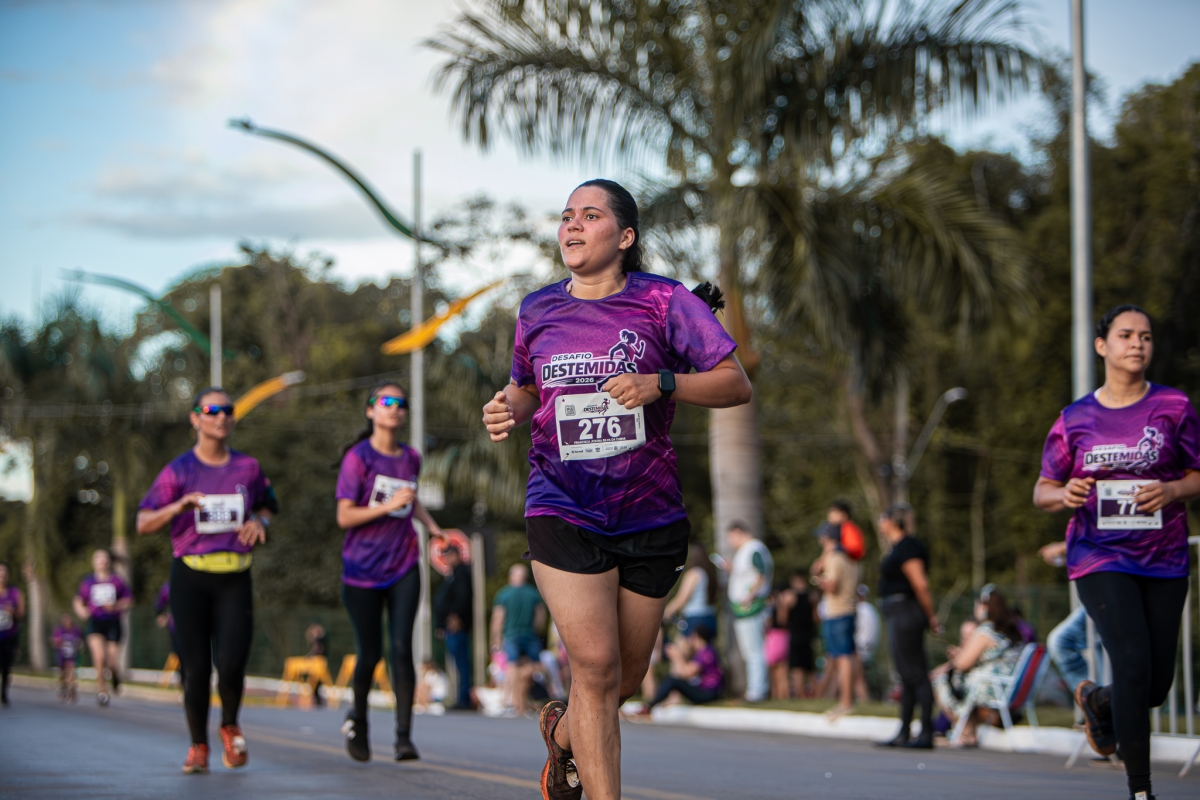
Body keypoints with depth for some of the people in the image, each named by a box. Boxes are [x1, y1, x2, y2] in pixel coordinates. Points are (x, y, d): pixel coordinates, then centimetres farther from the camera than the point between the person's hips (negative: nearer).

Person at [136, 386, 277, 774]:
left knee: (231, 664, -12)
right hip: (190, 577, -1)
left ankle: (230, 727, 18)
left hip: (235, 579, 1)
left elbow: (269, 506, 23)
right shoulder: (179, 471, -1)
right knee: (197, 668, -2)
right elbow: (143, 524, -2)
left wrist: (259, 521, 0)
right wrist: (179, 506, -20)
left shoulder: (248, 467, 7)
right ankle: (198, 745, 17)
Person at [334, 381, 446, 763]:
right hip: (362, 569, -3)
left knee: (402, 648, -11)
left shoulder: (410, 458, 9)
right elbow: (344, 517, -12)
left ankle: (404, 736, -11)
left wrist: (432, 526, 14)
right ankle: (358, 719, 33)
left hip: (403, 567, 3)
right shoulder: (358, 457, -7)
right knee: (370, 653, 6)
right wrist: (388, 506, -22)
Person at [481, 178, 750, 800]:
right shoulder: (537, 311, 7)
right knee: (595, 665, -14)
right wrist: (506, 410, 0)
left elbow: (736, 384, -6)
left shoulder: (664, 302, -2)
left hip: (650, 513, 0)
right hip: (563, 510, 0)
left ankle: (562, 733, 44)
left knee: (627, 677, 11)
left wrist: (660, 385, -22)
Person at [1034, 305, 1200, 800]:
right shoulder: (1075, 419, 3)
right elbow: (1042, 492, 9)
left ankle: (1097, 700, 41)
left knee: (1157, 686, 5)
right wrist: (1064, 494, -15)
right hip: (1100, 558, -2)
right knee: (1133, 663, -19)